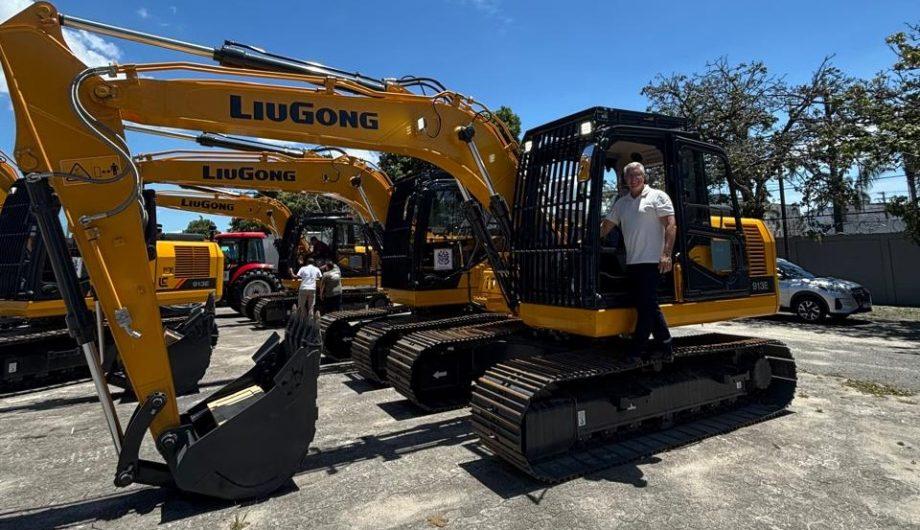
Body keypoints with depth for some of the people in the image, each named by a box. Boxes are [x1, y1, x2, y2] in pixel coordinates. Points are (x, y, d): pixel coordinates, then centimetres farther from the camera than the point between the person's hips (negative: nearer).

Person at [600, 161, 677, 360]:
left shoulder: (657, 196, 0)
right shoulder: (621, 203, 18)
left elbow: (671, 225, -7)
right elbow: (606, 226, 21)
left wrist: (666, 254, -17)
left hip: (651, 260, -6)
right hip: (632, 261, 7)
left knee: (646, 304, -5)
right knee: (649, 306, 9)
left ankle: (638, 347, 3)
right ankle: (665, 345, 18)